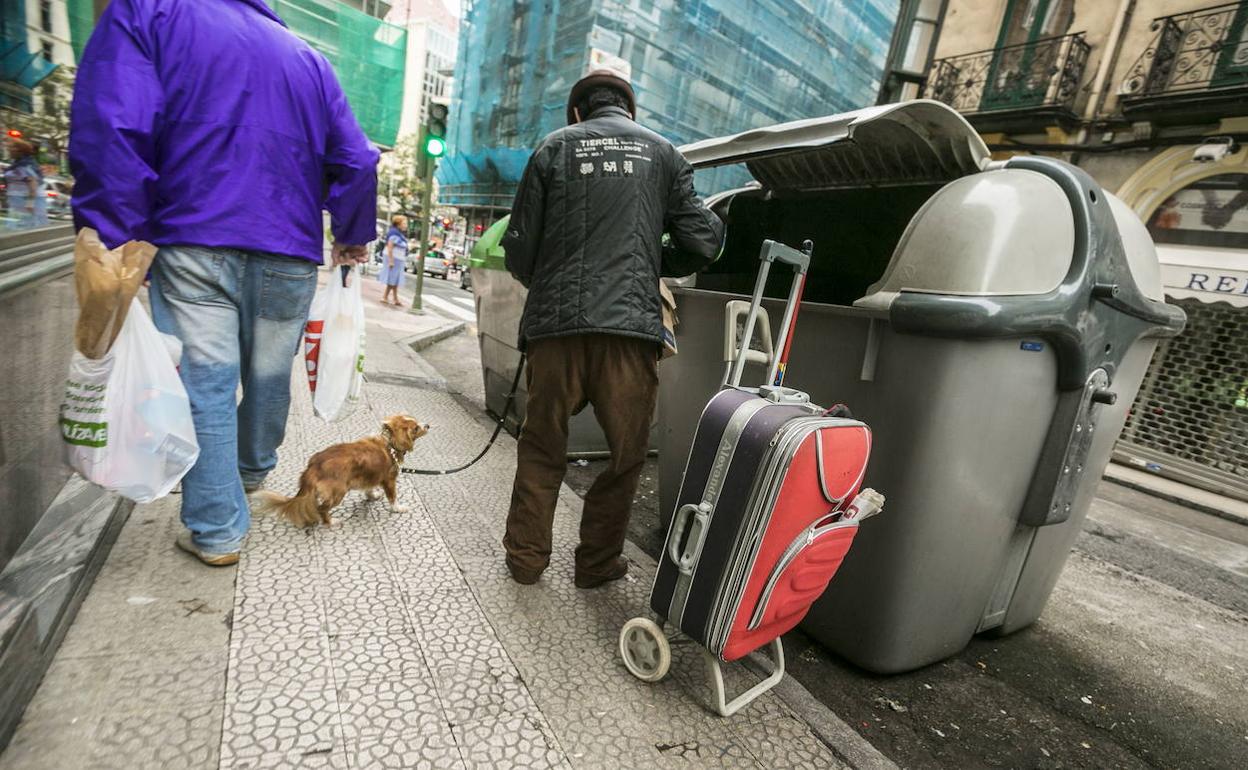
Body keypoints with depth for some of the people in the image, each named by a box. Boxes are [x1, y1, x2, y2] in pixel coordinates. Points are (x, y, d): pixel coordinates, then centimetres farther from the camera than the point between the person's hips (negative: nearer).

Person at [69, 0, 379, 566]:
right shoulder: (307, 57, 16)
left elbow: (110, 133, -11)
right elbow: (356, 162, 10)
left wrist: (110, 242, -12)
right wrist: (353, 237, 20)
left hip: (192, 246, -3)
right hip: (289, 255, 4)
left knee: (205, 387, 1)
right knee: (269, 377, 17)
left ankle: (217, 532, 6)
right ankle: (254, 469, 39)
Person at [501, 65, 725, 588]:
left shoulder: (554, 147, 12)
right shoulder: (661, 152, 14)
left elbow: (519, 247, 8)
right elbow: (703, 242, 8)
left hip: (556, 324, 1)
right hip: (632, 324, 0)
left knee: (541, 447, 14)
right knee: (626, 452, 12)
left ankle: (526, 557, 22)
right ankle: (597, 563, 21)